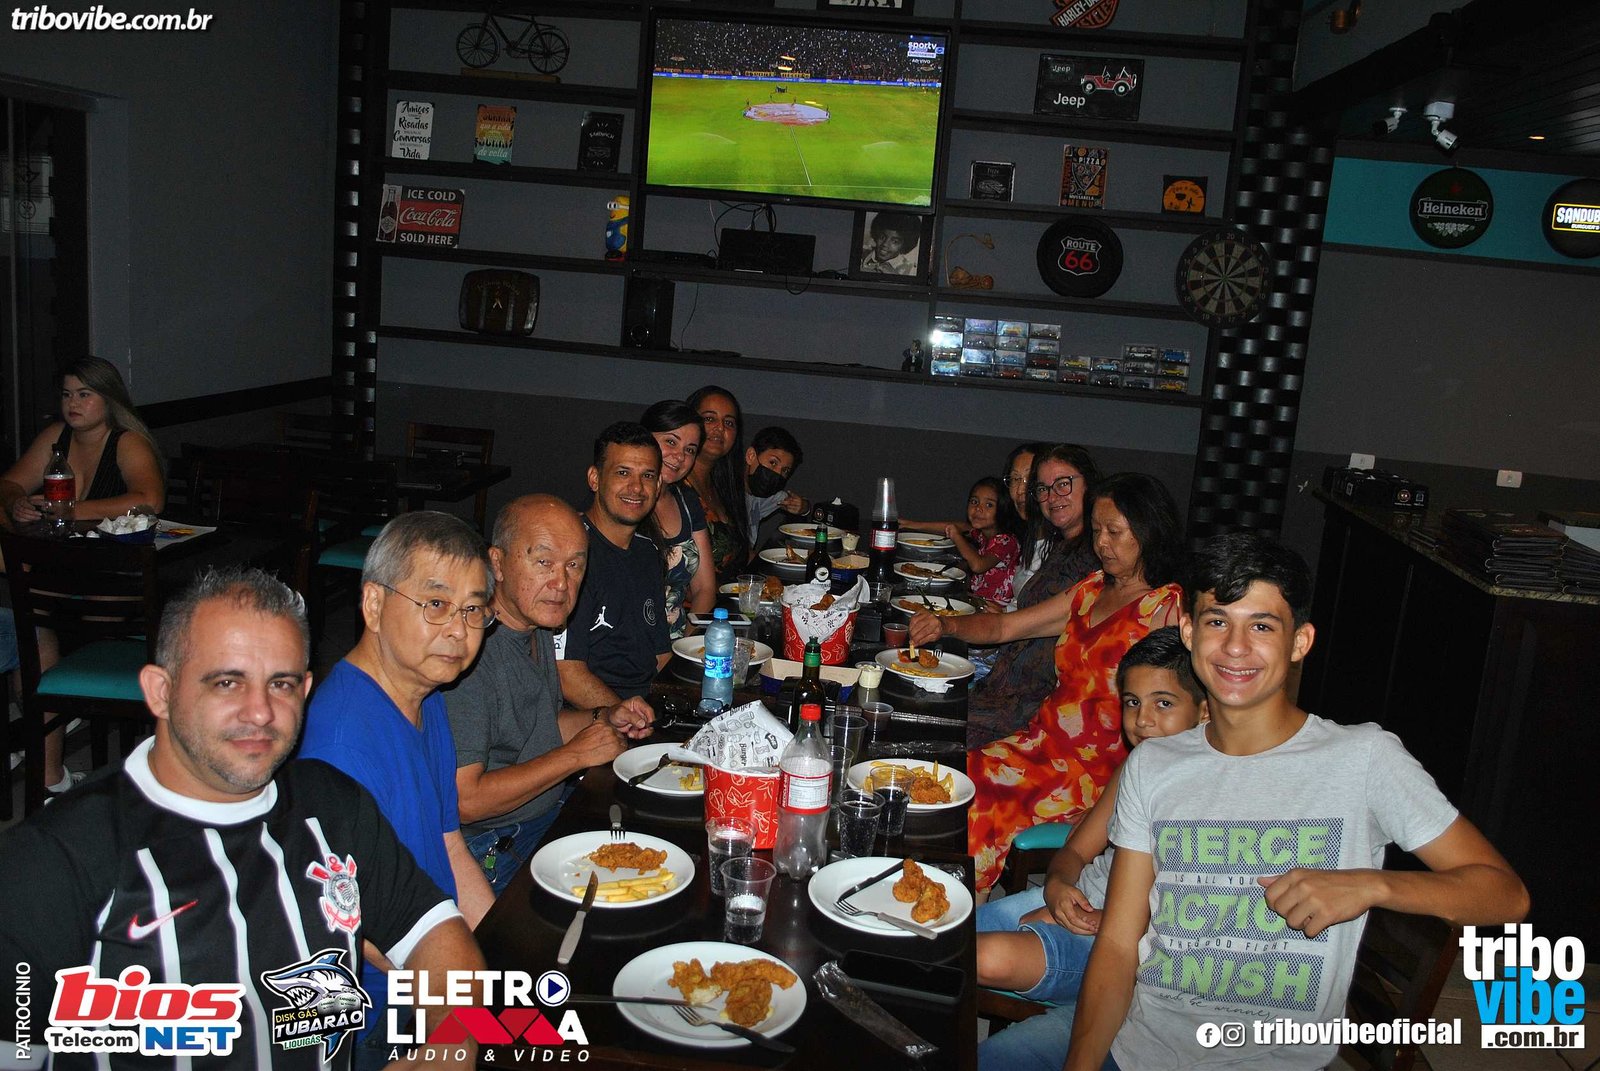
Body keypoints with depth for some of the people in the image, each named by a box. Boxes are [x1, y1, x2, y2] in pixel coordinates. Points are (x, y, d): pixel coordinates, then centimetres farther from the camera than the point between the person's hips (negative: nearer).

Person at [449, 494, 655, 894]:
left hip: (552, 808, 9)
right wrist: (574, 755, -18)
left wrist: (605, 718, 2)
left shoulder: (538, 626, 5)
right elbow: (464, 800, -26)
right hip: (495, 851, -9)